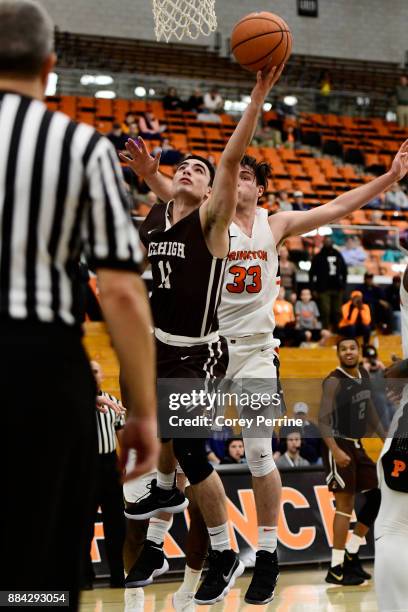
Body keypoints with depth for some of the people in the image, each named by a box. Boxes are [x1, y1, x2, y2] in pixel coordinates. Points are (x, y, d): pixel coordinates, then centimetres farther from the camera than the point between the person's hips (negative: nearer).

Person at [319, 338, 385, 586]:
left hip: (358, 445, 9)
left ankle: (351, 553, 18)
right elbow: (323, 420, -20)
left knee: (377, 495, 10)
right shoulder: (334, 381, -15)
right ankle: (336, 568, -2)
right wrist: (335, 450, -31)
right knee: (345, 505, -8)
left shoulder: (365, 376, 9)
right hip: (340, 446, -8)